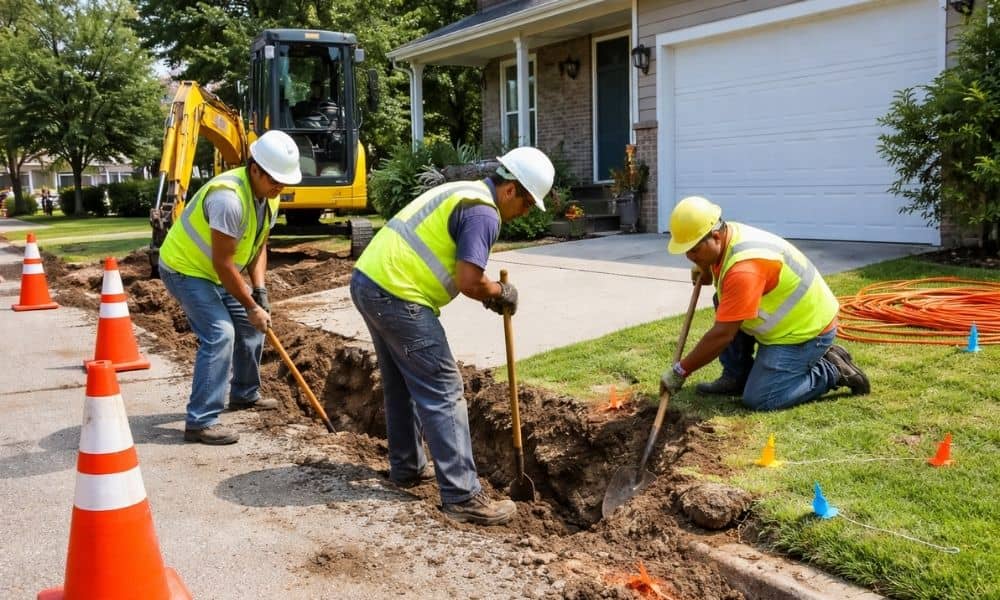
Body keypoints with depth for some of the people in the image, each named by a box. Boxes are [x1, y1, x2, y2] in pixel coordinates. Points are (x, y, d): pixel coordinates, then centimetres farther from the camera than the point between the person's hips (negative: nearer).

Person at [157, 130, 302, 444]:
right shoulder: (229, 196, -34)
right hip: (185, 268, -9)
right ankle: (200, 422, -15)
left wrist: (259, 292, -6)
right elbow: (223, 262, -29)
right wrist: (251, 306, -21)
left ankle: (244, 394, 33)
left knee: (251, 326, 13)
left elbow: (259, 245, 5)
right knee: (219, 334, -20)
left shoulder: (268, 195, -5)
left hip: (215, 271, 9)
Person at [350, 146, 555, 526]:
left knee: (402, 382, 22)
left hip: (368, 280, 10)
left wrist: (488, 292, 11)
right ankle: (462, 496, -4)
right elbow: (468, 282, -19)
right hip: (396, 295, -10)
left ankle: (406, 467, 34)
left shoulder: (465, 192, 19)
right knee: (443, 391, -6)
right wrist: (500, 293, 1)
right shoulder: (483, 213, -11)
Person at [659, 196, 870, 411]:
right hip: (789, 320, 10)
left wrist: (680, 371, -23)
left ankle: (832, 371, 2)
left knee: (758, 399, -14)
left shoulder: (745, 268, -32)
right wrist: (703, 269, 1)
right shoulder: (727, 235, -3)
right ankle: (736, 377, 9)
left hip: (808, 330, -10)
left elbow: (722, 335, -30)